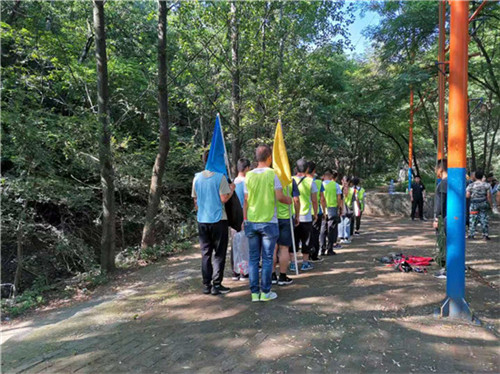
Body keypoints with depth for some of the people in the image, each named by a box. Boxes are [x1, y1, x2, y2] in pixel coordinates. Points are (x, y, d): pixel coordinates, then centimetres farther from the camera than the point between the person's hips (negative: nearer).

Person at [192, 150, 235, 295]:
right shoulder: (220, 177, -9)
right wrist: (232, 189, 4)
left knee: (206, 254, 11)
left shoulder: (197, 177, 6)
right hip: (218, 219, -4)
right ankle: (216, 285, 6)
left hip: (202, 220, 5)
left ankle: (206, 285, 16)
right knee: (219, 254, 5)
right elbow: (224, 198, -13)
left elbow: (195, 201, 10)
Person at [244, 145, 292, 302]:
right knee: (267, 258, 6)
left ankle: (254, 292, 16)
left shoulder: (249, 175, 3)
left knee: (253, 258, 10)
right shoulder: (272, 174, -7)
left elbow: (246, 201, 5)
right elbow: (279, 196, -13)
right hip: (268, 222, -3)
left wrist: (245, 220, 13)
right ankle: (265, 292, 13)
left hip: (251, 222, 4)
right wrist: (288, 200, 9)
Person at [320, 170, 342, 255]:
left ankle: (322, 249, 11)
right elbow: (339, 198, -3)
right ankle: (330, 250, 7)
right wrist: (339, 208, 7)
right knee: (331, 229, 5)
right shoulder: (335, 185, -3)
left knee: (323, 230, 9)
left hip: (322, 209, 1)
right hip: (333, 208, -1)